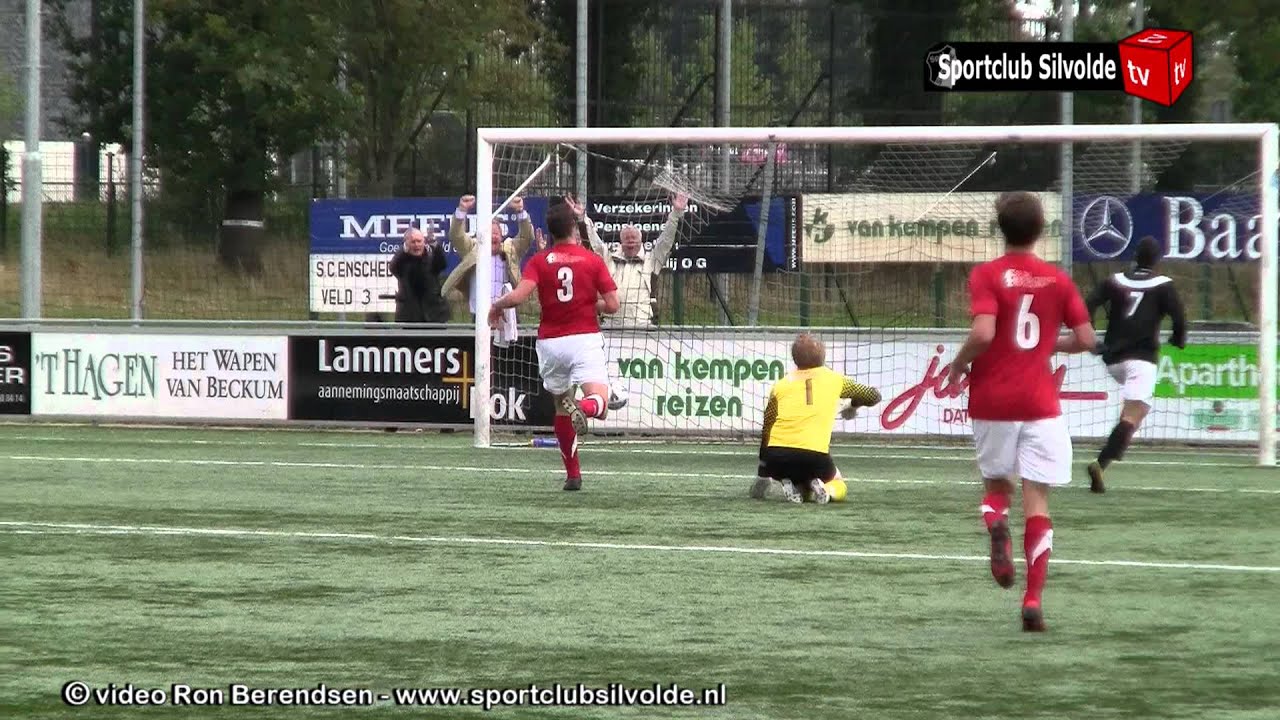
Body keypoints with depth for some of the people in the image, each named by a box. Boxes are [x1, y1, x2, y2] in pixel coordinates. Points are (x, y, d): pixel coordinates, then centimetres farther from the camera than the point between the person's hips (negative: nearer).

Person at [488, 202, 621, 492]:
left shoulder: (539, 261, 1)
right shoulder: (593, 260, 2)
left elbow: (518, 296, -13)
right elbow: (612, 305, -2)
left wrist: (497, 305, 7)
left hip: (550, 341, 2)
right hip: (585, 338, -2)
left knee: (561, 406, 19)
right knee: (599, 400, -13)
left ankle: (572, 474, 20)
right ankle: (585, 408, -49)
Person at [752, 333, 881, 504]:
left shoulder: (780, 385, 12)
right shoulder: (834, 379, 12)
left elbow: (766, 432, 12)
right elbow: (873, 395, 21)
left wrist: (761, 474, 18)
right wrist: (854, 405, 43)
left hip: (776, 458, 1)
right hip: (815, 457, -1)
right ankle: (814, 484, -5)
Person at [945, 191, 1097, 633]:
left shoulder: (987, 275, -5)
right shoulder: (1057, 280, 4)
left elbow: (983, 332, -18)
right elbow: (1086, 339, 3)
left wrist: (958, 366, -1)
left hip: (992, 399, -1)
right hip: (1040, 402, 1)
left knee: (996, 484, 19)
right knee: (1036, 498, 2)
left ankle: (997, 527, -16)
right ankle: (1033, 600, -6)